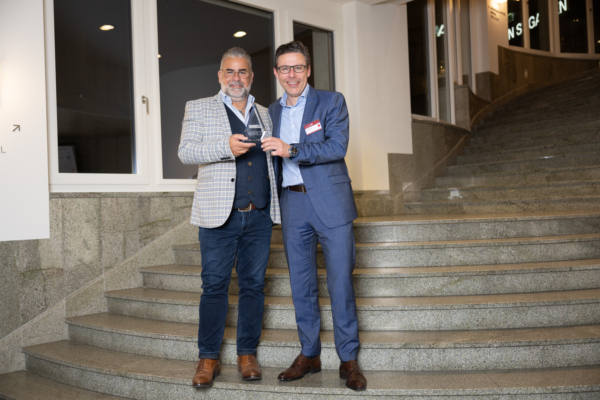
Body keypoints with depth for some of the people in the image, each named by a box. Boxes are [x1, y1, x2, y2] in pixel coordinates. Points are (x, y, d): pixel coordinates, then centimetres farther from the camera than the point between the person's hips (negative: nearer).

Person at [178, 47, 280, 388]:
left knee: (254, 285, 6)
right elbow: (186, 151, -3)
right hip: (219, 215, -3)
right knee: (214, 286, -1)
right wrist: (226, 147, -19)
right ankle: (209, 359, 10)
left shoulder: (265, 114, 20)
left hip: (259, 216, 3)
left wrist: (276, 207, 11)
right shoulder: (199, 109, 9)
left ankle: (247, 355, 17)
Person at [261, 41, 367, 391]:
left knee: (341, 283, -2)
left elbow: (337, 146, -14)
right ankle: (310, 354, 23)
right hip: (293, 204, 4)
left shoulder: (332, 102, 0)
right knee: (301, 284, 9)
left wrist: (291, 150, -21)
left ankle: (349, 359, 10)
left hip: (330, 202, -4)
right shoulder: (273, 111, 15)